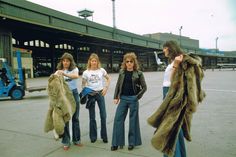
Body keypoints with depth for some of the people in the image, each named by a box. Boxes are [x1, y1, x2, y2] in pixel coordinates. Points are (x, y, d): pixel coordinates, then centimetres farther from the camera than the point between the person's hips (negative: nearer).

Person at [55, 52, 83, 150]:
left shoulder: (74, 69, -1)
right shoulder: (58, 71, 5)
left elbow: (76, 76, -24)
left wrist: (65, 74, -40)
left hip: (74, 94, 0)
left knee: (75, 118, 10)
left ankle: (76, 139, 25)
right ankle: (66, 141, 18)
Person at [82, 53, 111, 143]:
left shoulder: (101, 70, 0)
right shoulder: (86, 72, -2)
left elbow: (108, 79, 12)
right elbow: (83, 85, 4)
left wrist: (106, 88, 1)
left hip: (100, 94, 1)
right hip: (91, 95, 0)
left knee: (103, 116, 2)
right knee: (92, 117, 8)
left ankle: (104, 136, 18)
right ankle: (93, 137, 22)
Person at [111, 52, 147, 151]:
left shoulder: (138, 73, -3)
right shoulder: (122, 72, 6)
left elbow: (144, 87, -1)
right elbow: (118, 85, 10)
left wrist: (137, 97, -7)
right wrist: (116, 97, 4)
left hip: (133, 99, -3)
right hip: (123, 98, 3)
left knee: (133, 120, 6)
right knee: (118, 119, 2)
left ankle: (132, 142, 21)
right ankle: (116, 143, 14)